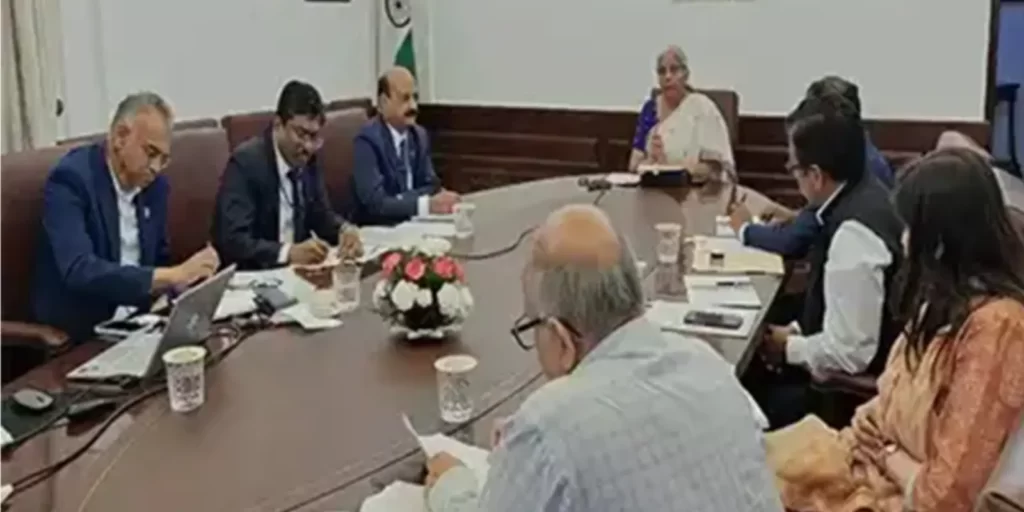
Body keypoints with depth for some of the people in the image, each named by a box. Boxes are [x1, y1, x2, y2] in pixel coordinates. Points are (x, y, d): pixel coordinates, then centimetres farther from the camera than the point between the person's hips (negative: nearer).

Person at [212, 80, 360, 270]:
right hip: (249, 274, -7)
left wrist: (345, 230, -9)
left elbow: (321, 215, 11)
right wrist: (288, 253, -37)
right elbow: (233, 240, -25)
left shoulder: (306, 157, 2)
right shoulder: (246, 162, -17)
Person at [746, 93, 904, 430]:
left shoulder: (855, 232, -29)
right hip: (854, 375, 8)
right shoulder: (861, 197, 0)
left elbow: (849, 352, -27)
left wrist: (788, 347, -11)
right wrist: (795, 332, 5)